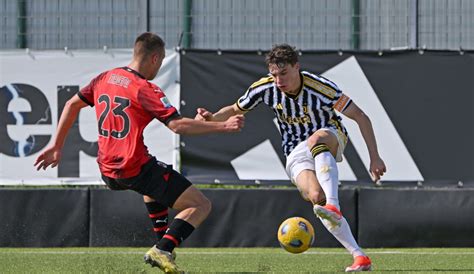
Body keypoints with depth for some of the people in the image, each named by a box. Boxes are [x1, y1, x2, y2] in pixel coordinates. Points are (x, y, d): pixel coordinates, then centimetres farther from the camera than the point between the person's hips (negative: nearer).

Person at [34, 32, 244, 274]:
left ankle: (162, 243, 35)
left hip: (107, 171, 8)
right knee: (201, 205, -6)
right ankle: (163, 250, -21)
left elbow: (72, 105, 16)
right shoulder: (145, 89, -12)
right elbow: (178, 125, -19)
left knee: (153, 185, 42)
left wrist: (56, 146, 24)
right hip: (136, 169, -8)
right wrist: (223, 126, -16)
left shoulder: (105, 78, 10)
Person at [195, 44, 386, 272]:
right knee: (316, 196, -28)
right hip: (296, 153, 3)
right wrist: (212, 118, -12)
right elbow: (236, 110, 9)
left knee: (316, 140, -41)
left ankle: (333, 206, -54)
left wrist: (374, 157, -16)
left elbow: (360, 117, -13)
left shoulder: (322, 88, -20)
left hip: (330, 137, -2)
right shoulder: (264, 88, -9)